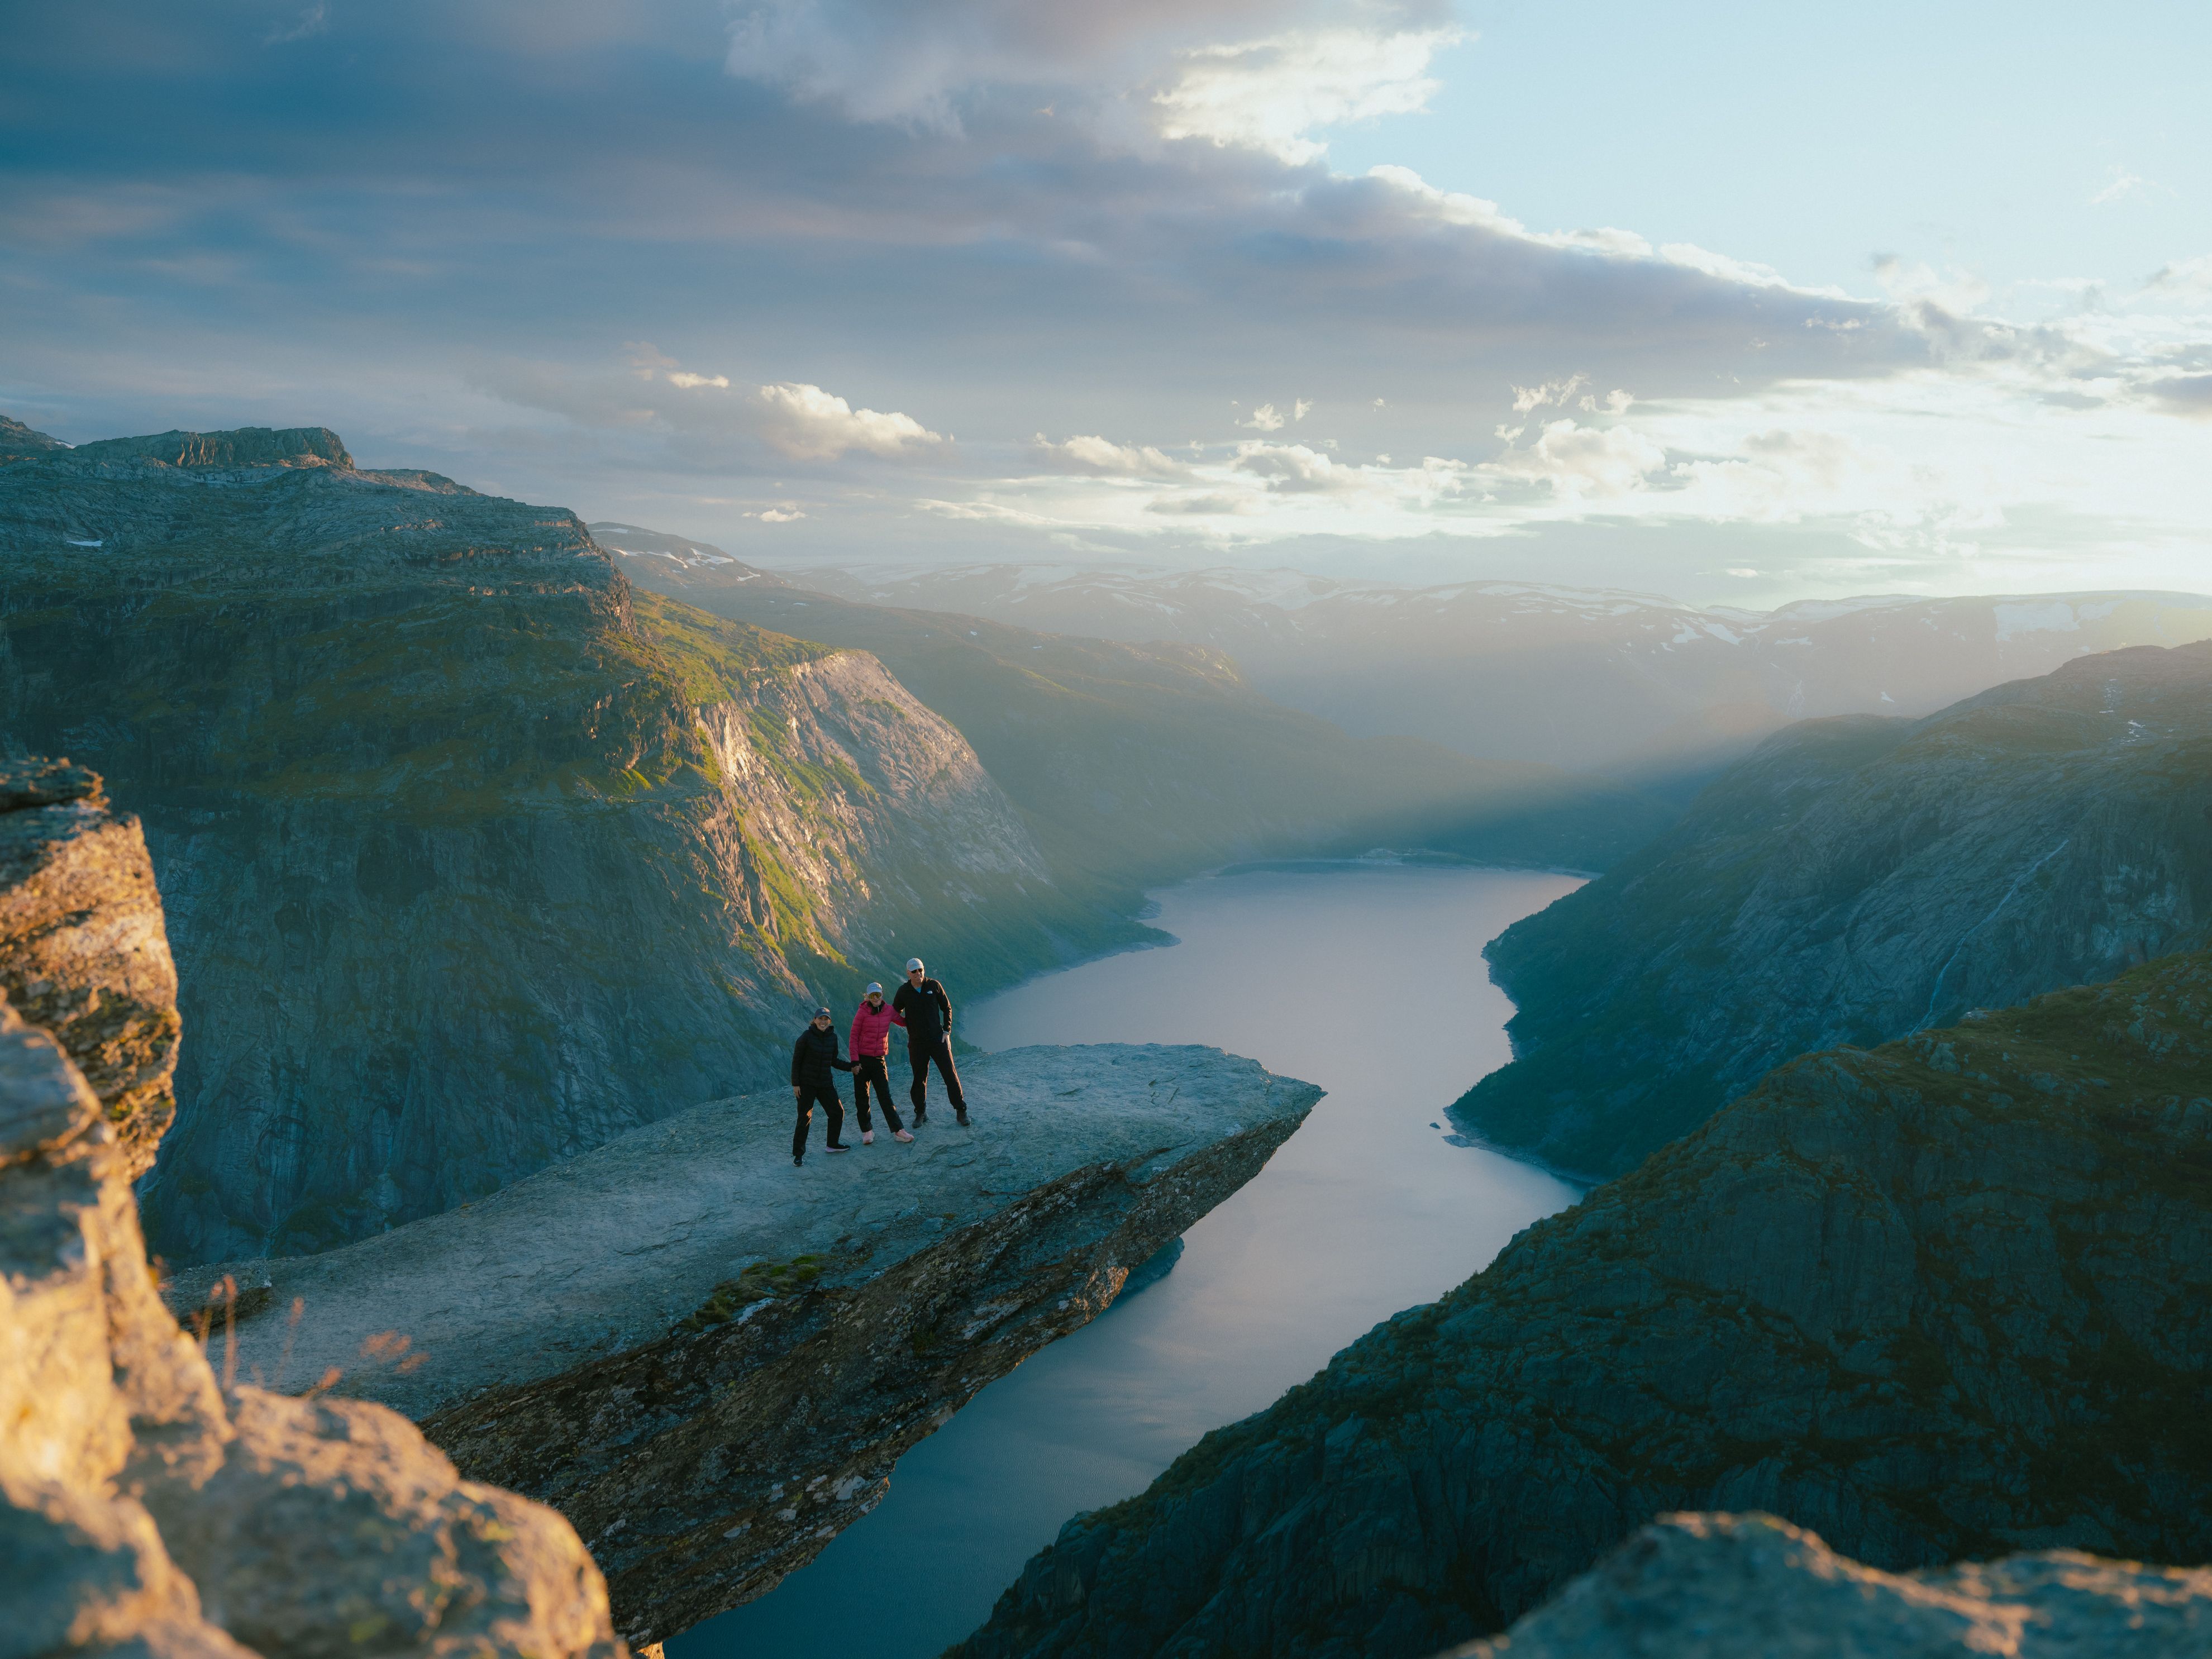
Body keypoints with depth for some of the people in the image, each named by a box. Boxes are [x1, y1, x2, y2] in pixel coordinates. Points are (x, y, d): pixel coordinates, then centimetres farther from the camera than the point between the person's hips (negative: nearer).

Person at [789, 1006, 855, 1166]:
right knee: (805, 1118, -5)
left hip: (826, 1083, 6)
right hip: (806, 1084, -6)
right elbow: (796, 1061, -9)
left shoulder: (832, 1037, 3)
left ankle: (833, 1144, 29)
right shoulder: (806, 1037, -12)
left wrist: (851, 1066, 3)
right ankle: (798, 1154, 3)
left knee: (837, 1111, 9)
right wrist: (795, 1084, -11)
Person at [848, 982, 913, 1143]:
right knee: (862, 1097, 4)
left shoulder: (889, 1011, 2)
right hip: (862, 1059, -2)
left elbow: (904, 1022, 21)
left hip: (879, 1059, 2)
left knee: (885, 1096, -1)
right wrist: (854, 1061, -10)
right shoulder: (862, 1012, -8)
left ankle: (898, 1130, -2)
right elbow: (853, 1037, -6)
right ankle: (866, 1131, 15)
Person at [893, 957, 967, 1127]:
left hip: (938, 1039, 0)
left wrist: (947, 1031, -1)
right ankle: (920, 1114, 21)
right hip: (917, 1043, 0)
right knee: (919, 1079, 7)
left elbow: (947, 1008, 7)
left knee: (950, 1074, -2)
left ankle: (961, 1112, 6)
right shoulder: (904, 991, -1)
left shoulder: (934, 986, -2)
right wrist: (907, 1024, 0)